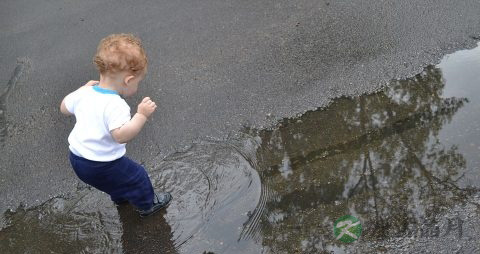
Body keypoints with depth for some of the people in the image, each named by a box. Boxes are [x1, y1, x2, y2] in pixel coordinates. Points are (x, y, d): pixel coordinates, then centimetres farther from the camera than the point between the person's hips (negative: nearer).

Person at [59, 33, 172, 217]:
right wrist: (142, 115, -36)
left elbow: (64, 107, 14)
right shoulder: (115, 105, -30)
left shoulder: (84, 93, -5)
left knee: (118, 173, 34)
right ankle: (147, 204, 38)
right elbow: (121, 135, -40)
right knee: (137, 176, 15)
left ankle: (119, 196, 58)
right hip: (101, 165, -8)